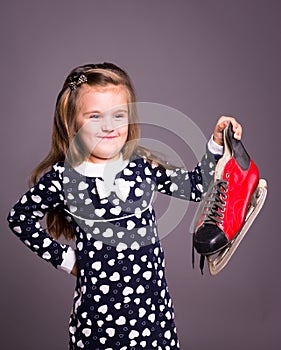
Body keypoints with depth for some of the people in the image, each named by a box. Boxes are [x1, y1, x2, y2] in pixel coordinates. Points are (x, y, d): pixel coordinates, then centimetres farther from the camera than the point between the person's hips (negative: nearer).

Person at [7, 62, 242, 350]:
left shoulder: (144, 166, -3)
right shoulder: (62, 177, -9)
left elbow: (195, 186, 9)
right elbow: (19, 217, 3)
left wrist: (217, 145, -1)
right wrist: (62, 256, 1)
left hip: (151, 300, 2)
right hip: (97, 304, -2)